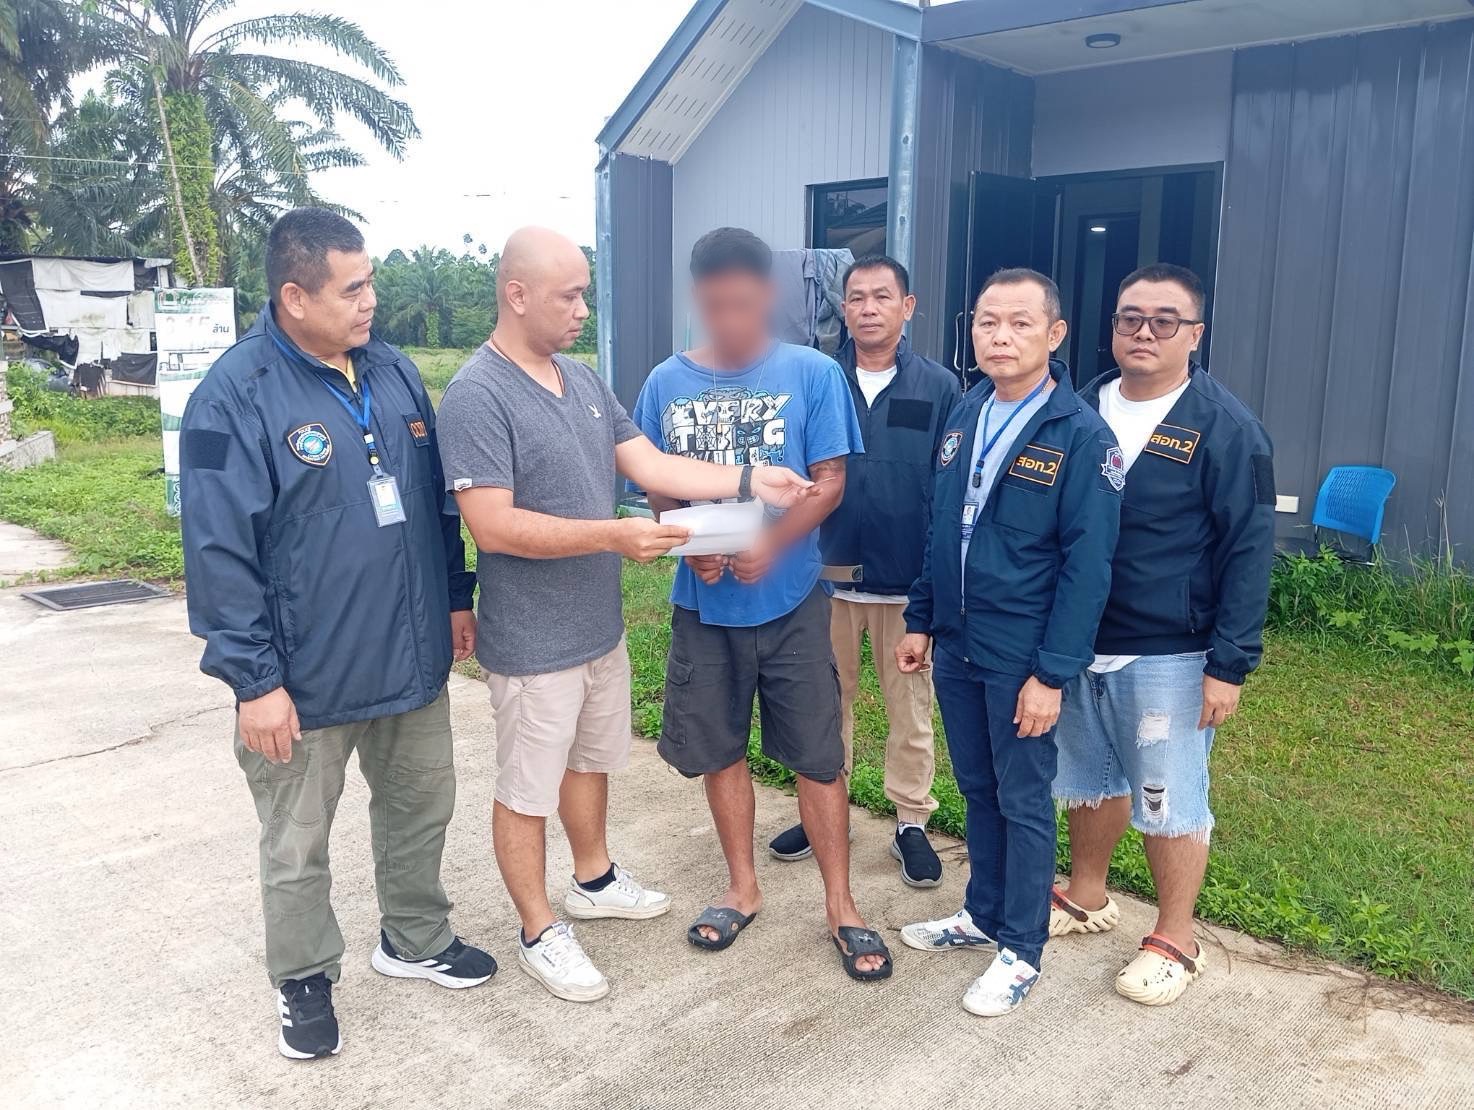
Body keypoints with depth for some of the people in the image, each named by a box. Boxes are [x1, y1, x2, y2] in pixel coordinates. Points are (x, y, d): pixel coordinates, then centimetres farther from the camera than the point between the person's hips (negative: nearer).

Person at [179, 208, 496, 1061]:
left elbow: (439, 498, 13)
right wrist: (253, 677, -16)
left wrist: (457, 597, 14)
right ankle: (304, 981, 36)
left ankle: (415, 940, 44)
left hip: (413, 659, 6)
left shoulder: (395, 372, 4)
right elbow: (218, 552, -16)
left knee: (422, 808, 21)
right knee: (298, 848, 13)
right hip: (306, 681, -5)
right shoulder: (236, 397, -15)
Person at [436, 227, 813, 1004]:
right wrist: (615, 536, -32)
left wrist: (748, 481, -9)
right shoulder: (477, 396, -20)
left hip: (599, 627, 8)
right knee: (527, 789, 9)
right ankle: (539, 933, 26)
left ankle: (594, 880, 45)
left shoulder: (583, 380, 5)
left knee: (591, 760, 24)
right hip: (532, 643, -8)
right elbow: (493, 526, -26)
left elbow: (650, 465, 2)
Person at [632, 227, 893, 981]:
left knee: (817, 753, 4)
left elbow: (829, 482, -7)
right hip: (704, 602, 3)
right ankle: (743, 887, 33)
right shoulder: (666, 383, 1)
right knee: (719, 749, 14)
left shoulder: (813, 374, -6)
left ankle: (840, 905, 20)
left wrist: (773, 543, -23)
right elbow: (657, 491, 4)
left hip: (789, 599, -2)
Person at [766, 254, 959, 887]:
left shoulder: (939, 388, -2)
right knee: (828, 700, 15)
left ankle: (912, 822, 26)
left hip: (909, 582, -1)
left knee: (910, 707, 10)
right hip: (828, 575, 2)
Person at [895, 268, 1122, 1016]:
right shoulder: (964, 416, 6)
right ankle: (983, 914, 37)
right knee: (976, 789, 19)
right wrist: (920, 620, 11)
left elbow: (1087, 565, -15)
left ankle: (1021, 950, 24)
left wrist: (1052, 673, -17)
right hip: (955, 646, 6)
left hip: (1021, 658, -6)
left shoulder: (1081, 436, -14)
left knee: (1023, 802, 8)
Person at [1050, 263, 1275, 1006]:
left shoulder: (1225, 427, -10)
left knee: (1170, 801, 7)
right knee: (1091, 780, 20)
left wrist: (1230, 664, -14)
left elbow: (1248, 553, -11)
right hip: (1077, 644, 5)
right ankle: (1087, 896, 40)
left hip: (1169, 657, -5)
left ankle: (1175, 939, 25)